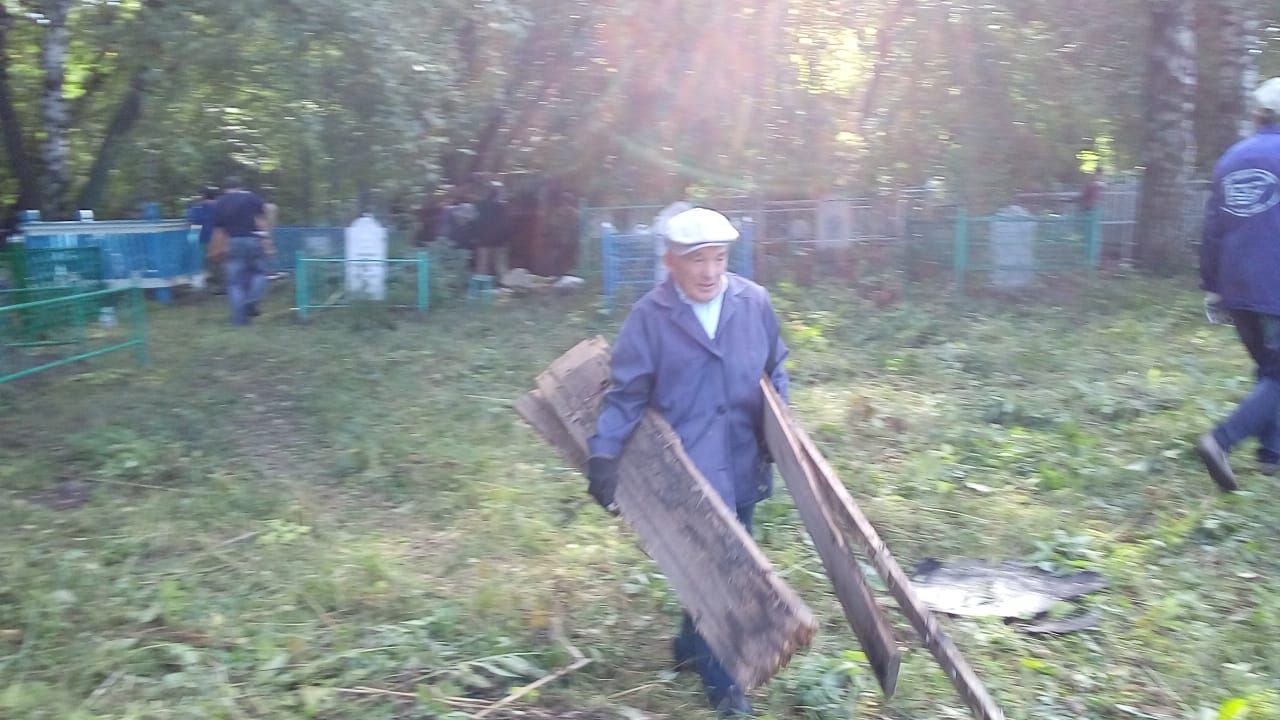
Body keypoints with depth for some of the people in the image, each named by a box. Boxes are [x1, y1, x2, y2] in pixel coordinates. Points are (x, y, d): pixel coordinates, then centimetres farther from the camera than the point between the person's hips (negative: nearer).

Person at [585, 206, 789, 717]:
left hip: (744, 466, 5)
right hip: (688, 471, -5)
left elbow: (775, 368, 14)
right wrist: (604, 453, -17)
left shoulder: (754, 302, 2)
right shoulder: (649, 316, -8)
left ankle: (691, 648, 41)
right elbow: (626, 393, -7)